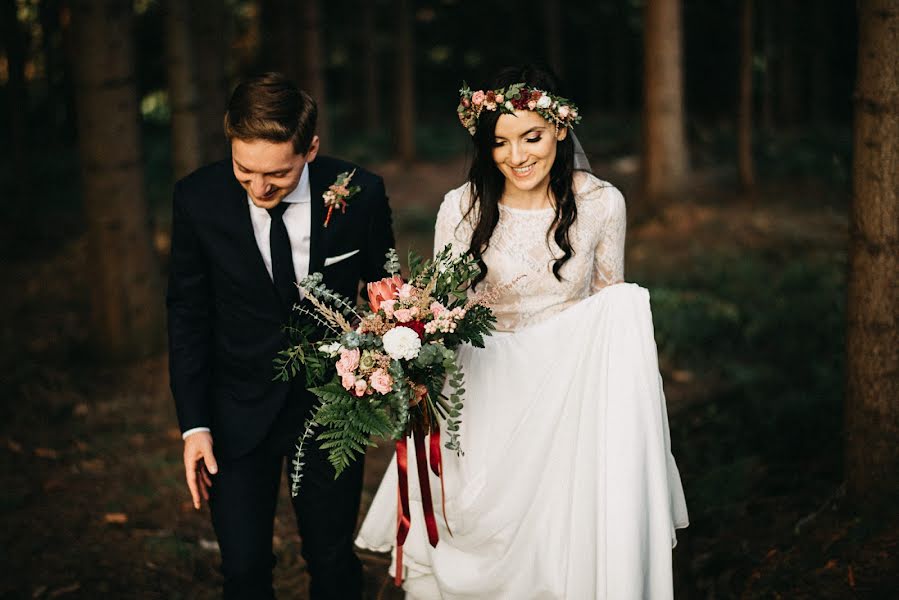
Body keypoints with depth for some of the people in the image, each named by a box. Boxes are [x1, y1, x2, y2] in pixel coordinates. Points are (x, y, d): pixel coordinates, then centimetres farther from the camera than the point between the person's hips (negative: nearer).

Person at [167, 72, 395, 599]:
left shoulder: (360, 193, -15)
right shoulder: (199, 199, -14)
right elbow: (188, 315, -4)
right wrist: (194, 424, -6)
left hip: (333, 403, 0)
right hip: (239, 412, 0)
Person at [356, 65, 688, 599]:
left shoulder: (601, 203, -9)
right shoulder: (462, 209, -11)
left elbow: (612, 300, 5)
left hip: (574, 388, 0)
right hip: (490, 387, 0)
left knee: (574, 534, 3)